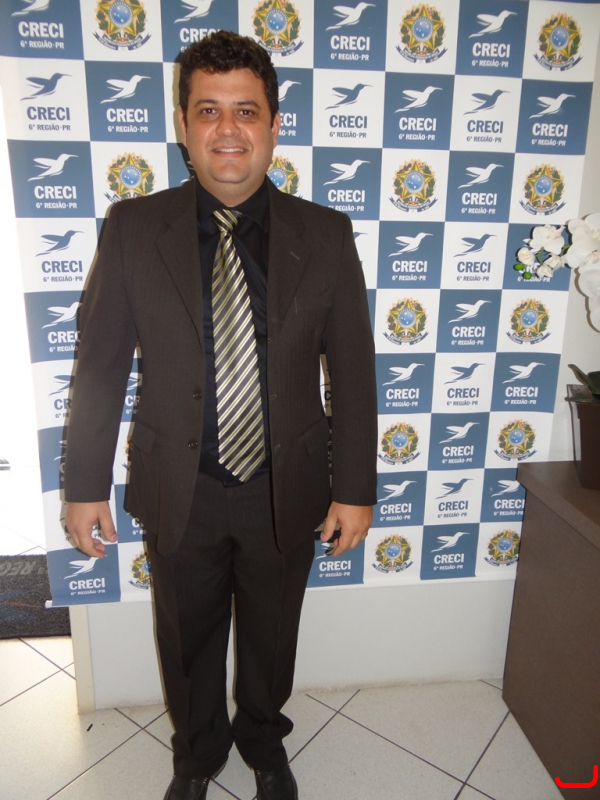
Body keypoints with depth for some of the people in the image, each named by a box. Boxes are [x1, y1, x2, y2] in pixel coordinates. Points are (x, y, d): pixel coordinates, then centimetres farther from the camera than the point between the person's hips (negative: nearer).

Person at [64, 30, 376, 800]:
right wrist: (85, 484, -2)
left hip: (285, 492, 1)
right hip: (179, 492, 1)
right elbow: (100, 366, -3)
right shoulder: (133, 228, -7)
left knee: (271, 637, 22)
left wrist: (354, 489, -4)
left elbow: (352, 372, -5)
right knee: (187, 641, 22)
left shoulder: (325, 235, -7)